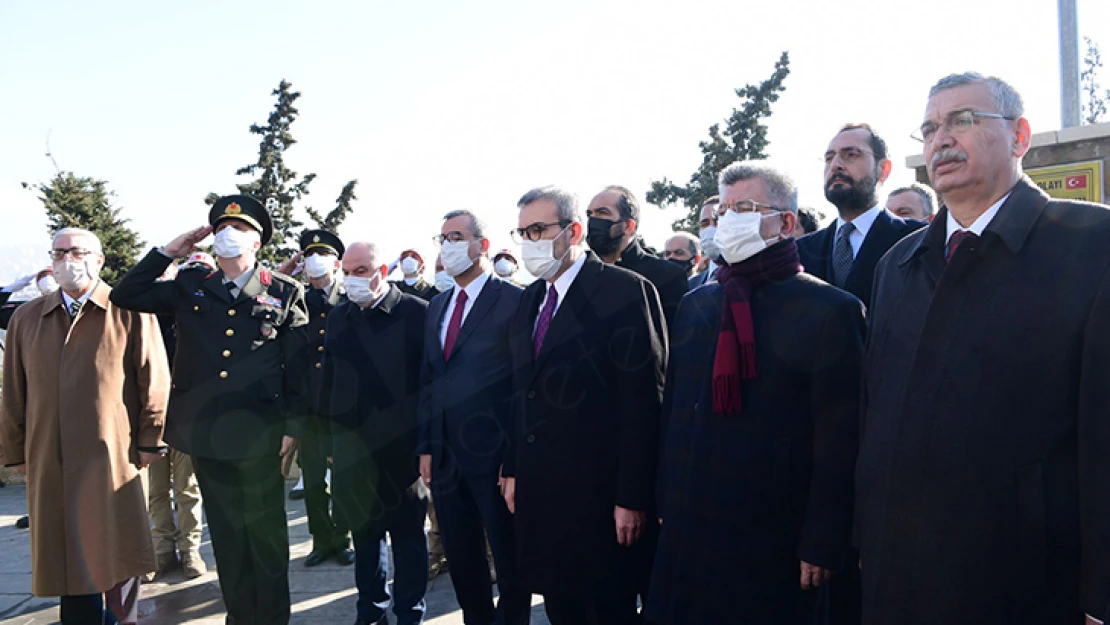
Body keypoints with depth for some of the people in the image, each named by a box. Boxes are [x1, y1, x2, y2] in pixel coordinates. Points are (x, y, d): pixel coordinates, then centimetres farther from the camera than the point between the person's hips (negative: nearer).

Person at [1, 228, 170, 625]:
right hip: (49, 461, 4)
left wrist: (149, 440, -5)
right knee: (68, 556, 11)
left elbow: (154, 379, -3)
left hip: (112, 455, -4)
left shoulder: (129, 310, -2)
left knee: (115, 552, 2)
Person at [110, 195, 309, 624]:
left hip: (260, 435, -3)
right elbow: (125, 297, 7)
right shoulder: (189, 289, 10)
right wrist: (169, 252, 3)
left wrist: (293, 427, -5)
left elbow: (298, 366, -1)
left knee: (267, 534, 7)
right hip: (207, 435, 3)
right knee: (226, 536, 14)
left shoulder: (285, 292, 1)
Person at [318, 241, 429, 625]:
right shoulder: (338, 317, 8)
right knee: (363, 531, 15)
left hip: (401, 448, -4)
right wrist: (330, 438, 8)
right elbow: (329, 381, 11)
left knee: (408, 534, 7)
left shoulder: (416, 313, -7)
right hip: (353, 447, 5)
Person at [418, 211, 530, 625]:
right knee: (461, 557, 17)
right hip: (446, 456, 7)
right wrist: (426, 446, 9)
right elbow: (428, 380, 14)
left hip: (493, 454, -6)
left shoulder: (513, 300, -8)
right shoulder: (437, 306, 13)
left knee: (509, 557, 7)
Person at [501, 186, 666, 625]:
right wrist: (514, 470, 12)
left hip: (598, 494, -7)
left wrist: (633, 498, -17)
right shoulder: (530, 300, 12)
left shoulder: (625, 292, -12)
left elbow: (642, 403, -16)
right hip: (539, 490, 7)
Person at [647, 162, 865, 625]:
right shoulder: (694, 305, 9)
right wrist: (666, 506, 10)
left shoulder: (829, 311, -9)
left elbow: (839, 445, -11)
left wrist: (823, 546, -12)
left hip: (772, 547, -5)